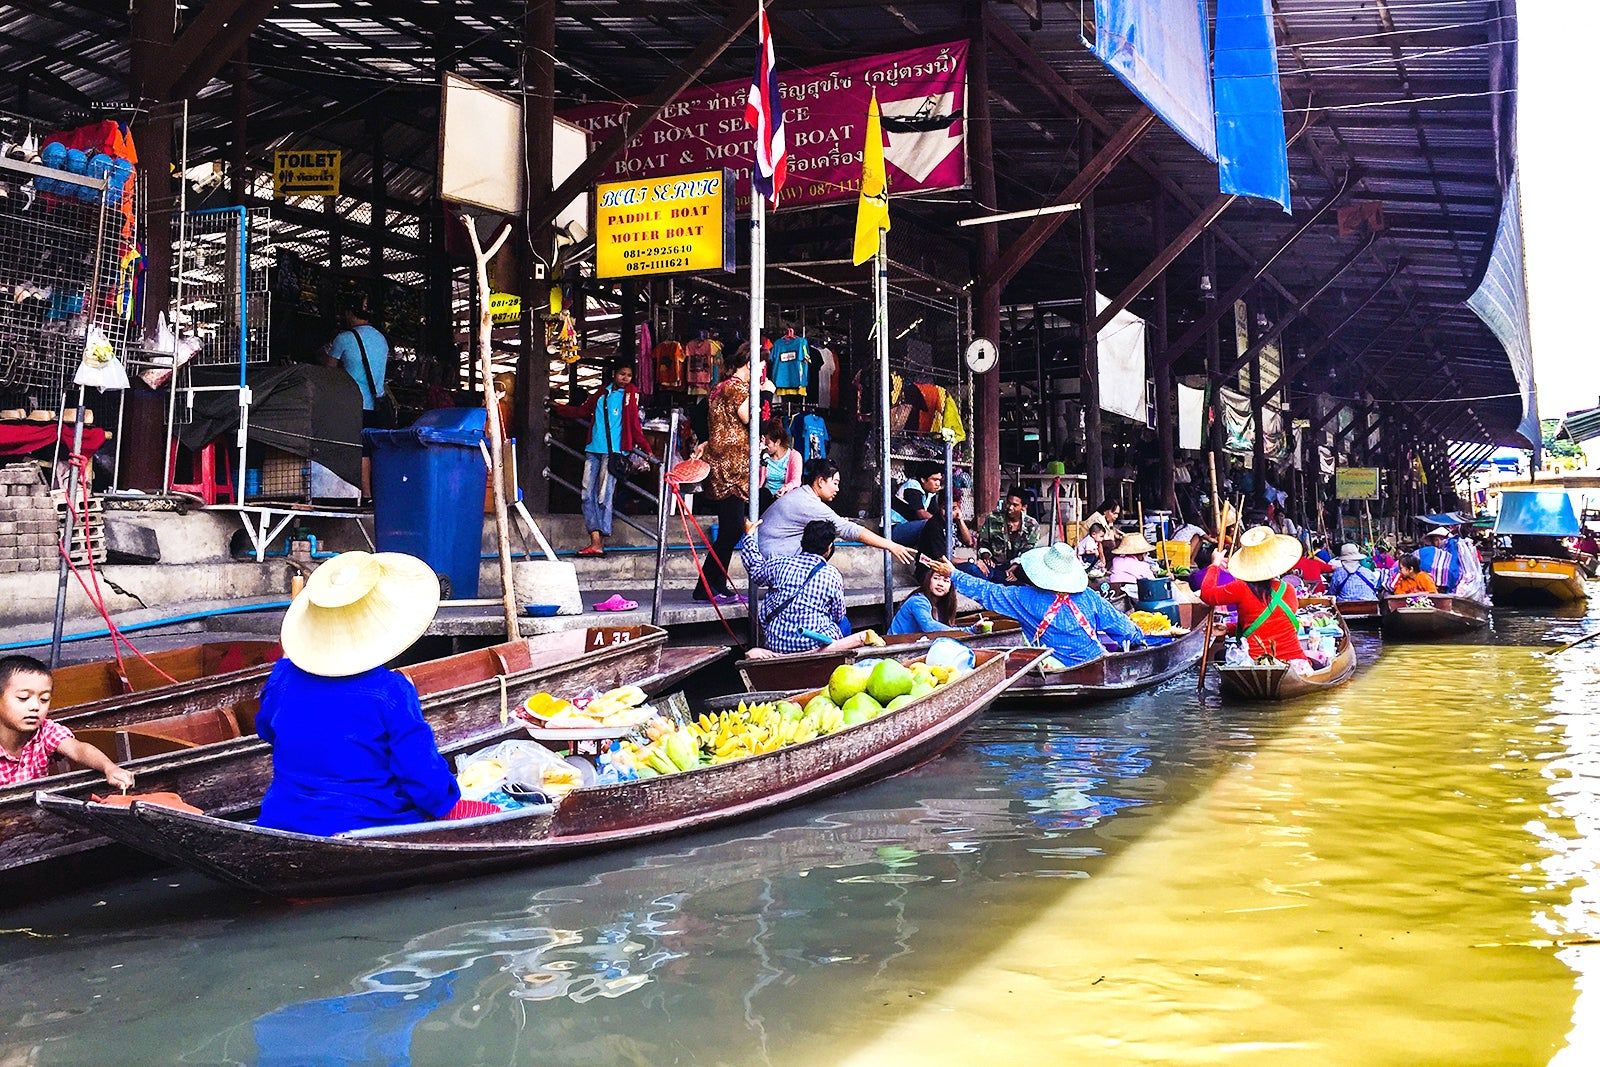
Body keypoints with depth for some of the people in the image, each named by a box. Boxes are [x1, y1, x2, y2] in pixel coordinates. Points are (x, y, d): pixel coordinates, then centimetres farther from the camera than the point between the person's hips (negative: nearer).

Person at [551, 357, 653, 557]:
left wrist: (646, 449, -7)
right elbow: (581, 411, 25)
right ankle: (595, 541, -3)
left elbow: (635, 424, 0)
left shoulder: (630, 393, 4)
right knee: (588, 495, -2)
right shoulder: (601, 393, 17)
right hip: (593, 450, 5)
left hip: (613, 451, -5)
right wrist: (557, 407, 25)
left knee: (604, 496, -7)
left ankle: (600, 542, -2)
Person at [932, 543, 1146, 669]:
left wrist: (953, 574, 9)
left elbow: (986, 592, -1)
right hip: (1098, 662, 2)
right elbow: (1120, 624, 11)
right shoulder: (1089, 597, -1)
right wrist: (1139, 639, 32)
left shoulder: (1026, 599, -8)